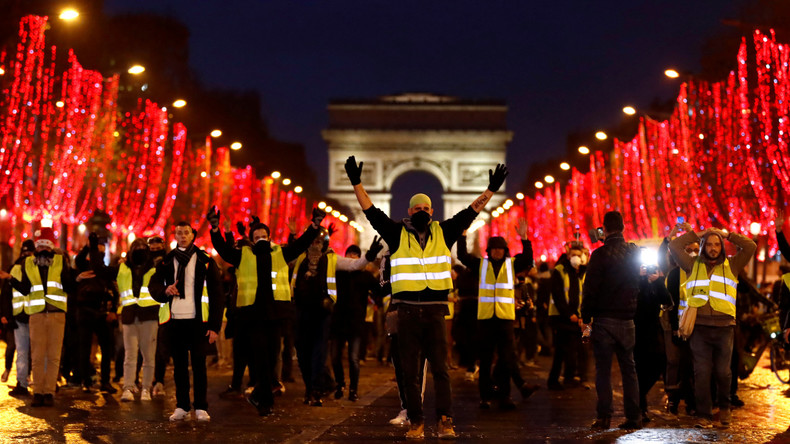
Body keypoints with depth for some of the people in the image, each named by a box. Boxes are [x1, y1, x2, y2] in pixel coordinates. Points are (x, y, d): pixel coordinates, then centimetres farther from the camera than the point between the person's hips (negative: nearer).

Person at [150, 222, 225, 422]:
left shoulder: (205, 261, 3)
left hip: (197, 321, -2)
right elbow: (153, 285, 10)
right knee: (179, 364, 6)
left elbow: (216, 293, 2)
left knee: (199, 364, -1)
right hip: (175, 320, 2)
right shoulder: (167, 261, 10)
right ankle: (182, 406, 13)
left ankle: (201, 407, 4)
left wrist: (215, 325, -5)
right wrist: (165, 291, -15)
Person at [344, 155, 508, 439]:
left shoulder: (443, 232, 7)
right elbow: (371, 211, 2)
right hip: (407, 312, 0)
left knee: (440, 368, -1)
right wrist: (357, 183, -5)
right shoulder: (397, 234, 4)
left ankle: (445, 421, 3)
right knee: (409, 370, 5)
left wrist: (491, 190, 1)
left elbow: (470, 212, 8)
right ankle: (416, 423, 11)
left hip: (435, 311, 0)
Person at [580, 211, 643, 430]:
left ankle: (604, 416, 2)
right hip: (627, 320, 4)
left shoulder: (600, 254, -11)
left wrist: (586, 317, -3)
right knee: (629, 369, 10)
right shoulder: (634, 252, 3)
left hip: (604, 319, -4)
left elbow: (590, 287, -12)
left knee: (603, 369, 2)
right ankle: (633, 417, 10)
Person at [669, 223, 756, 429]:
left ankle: (724, 407, 27)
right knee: (702, 371, -3)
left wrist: (727, 235, 9)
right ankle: (704, 415, 1)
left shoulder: (731, 265, 13)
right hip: (699, 326, 0)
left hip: (724, 326, 0)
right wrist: (695, 235, 13)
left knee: (722, 371, 3)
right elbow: (674, 246, 7)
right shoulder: (693, 264, 13)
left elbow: (750, 246, 4)